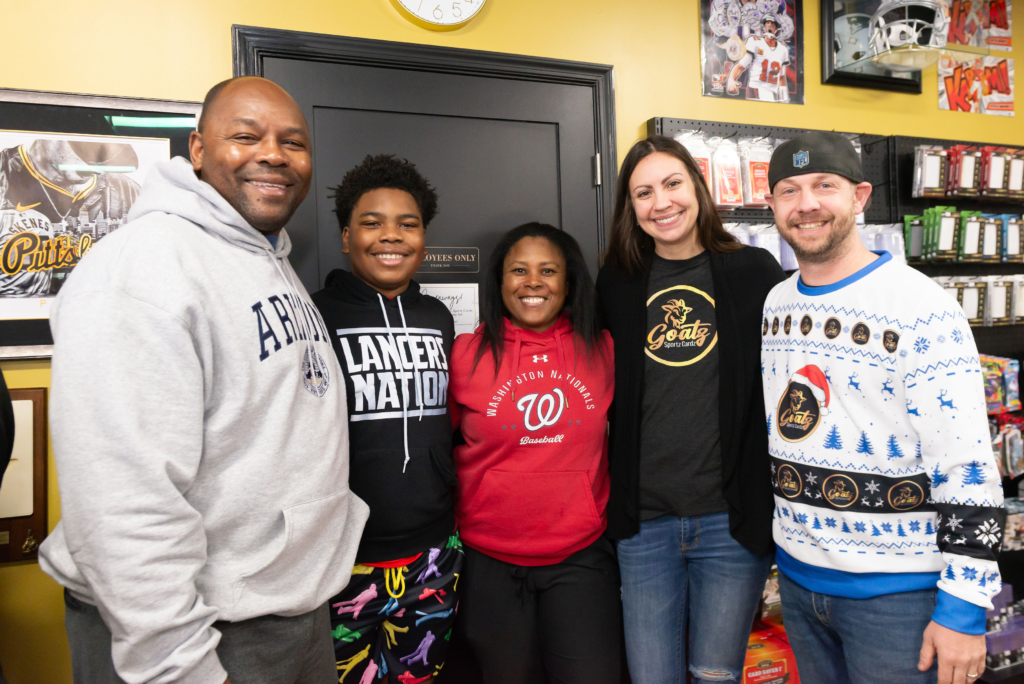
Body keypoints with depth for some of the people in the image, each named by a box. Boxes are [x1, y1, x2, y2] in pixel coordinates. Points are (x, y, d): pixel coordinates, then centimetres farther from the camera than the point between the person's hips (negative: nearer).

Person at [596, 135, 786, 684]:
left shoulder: (755, 273, -1)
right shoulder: (616, 285, 4)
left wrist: (779, 500, -2)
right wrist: (613, 500, 6)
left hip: (732, 518, -1)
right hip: (644, 520, 2)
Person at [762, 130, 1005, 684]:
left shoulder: (923, 311, -16)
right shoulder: (776, 303, 3)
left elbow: (967, 471, -16)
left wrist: (963, 608, -15)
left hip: (896, 592, -5)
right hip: (797, 575, 6)